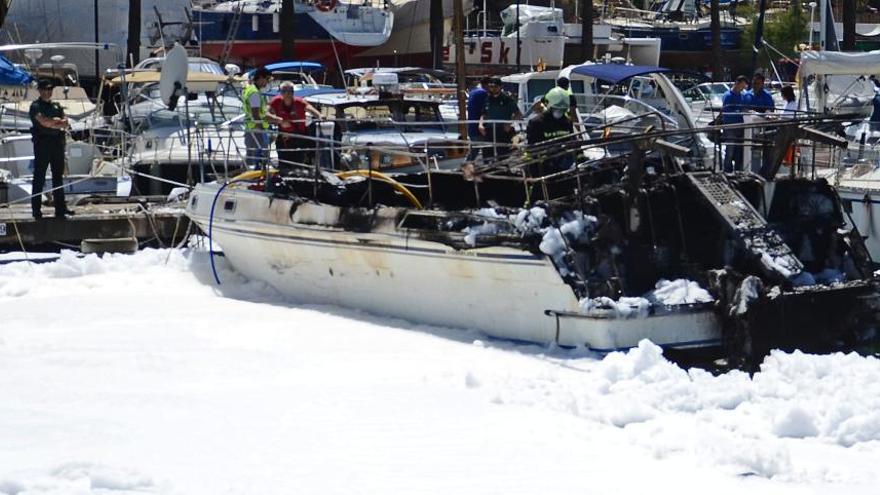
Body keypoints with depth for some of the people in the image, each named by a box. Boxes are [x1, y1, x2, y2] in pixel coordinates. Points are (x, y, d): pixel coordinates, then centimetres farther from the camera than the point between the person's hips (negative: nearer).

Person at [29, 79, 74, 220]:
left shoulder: (56, 106, 16)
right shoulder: (36, 106, -5)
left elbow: (65, 123, 5)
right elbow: (44, 122, -19)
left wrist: (52, 122, -11)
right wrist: (57, 121, -5)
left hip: (57, 143, 7)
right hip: (42, 143, -7)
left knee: (58, 176, 10)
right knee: (39, 177, -3)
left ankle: (60, 208, 15)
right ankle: (36, 209, 0)